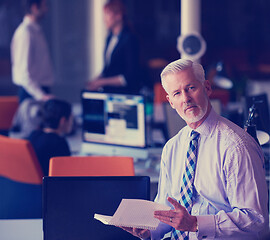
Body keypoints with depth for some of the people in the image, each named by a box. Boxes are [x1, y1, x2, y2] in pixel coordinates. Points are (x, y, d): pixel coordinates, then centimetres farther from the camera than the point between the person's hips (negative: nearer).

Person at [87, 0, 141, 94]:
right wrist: (97, 79, 6)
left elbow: (129, 77, -13)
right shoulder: (110, 38, 15)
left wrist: (102, 82, -12)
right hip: (108, 91, 8)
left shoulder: (130, 39, -10)